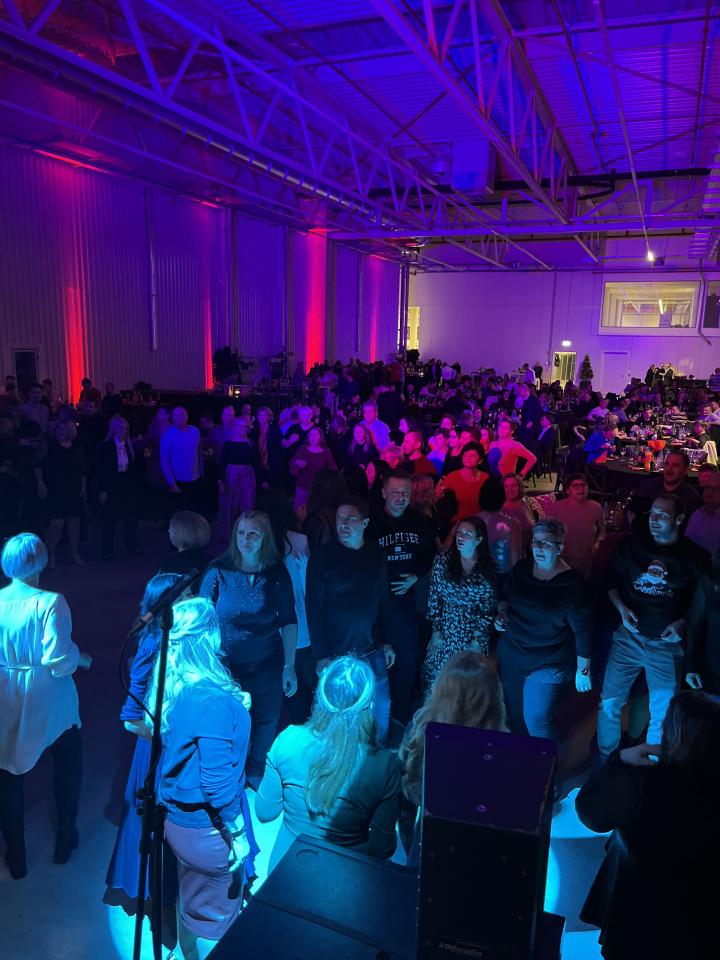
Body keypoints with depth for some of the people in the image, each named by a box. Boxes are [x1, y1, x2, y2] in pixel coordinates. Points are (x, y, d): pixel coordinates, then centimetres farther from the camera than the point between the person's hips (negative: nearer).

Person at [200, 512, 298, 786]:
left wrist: (289, 666, -6)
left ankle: (256, 773, 43)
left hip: (267, 663, 2)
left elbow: (288, 621, -4)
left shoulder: (277, 573, -10)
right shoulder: (219, 571, -14)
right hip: (227, 663, -1)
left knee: (267, 720, 14)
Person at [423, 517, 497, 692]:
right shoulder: (443, 561, -2)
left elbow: (489, 608, -1)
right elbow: (433, 599, 0)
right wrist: (436, 631, -2)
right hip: (444, 635, 1)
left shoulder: (488, 569, -3)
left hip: (475, 637, 0)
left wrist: (477, 639, -6)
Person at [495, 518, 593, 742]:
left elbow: (582, 630, -13)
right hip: (510, 657, 6)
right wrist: (502, 612, -5)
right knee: (513, 716, 19)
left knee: (536, 722, -2)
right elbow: (505, 596, 15)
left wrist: (583, 670, -10)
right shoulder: (521, 568, -2)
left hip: (548, 665, -5)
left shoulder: (572, 583, -18)